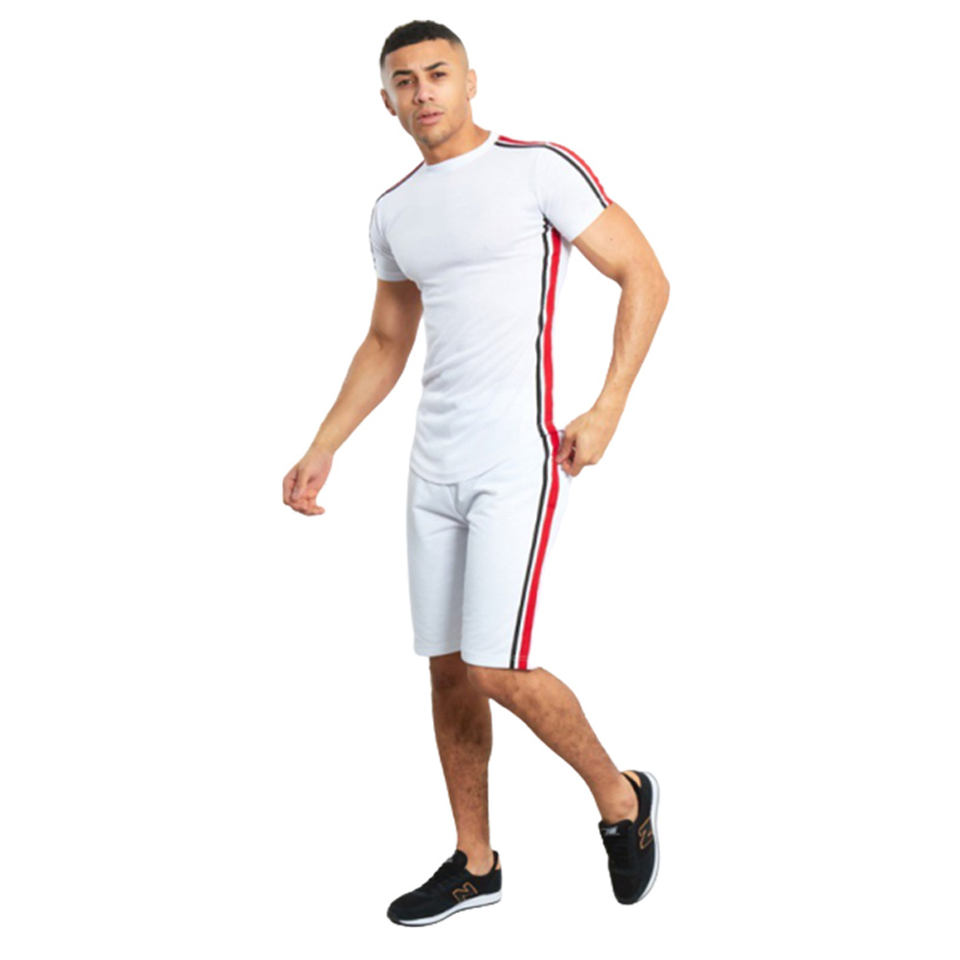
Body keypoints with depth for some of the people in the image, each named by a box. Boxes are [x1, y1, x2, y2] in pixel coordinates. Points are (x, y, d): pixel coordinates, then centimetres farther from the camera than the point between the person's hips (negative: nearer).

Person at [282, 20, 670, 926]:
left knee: (498, 670, -13)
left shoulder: (540, 167, -6)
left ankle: (620, 797, 13)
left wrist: (608, 408, -12)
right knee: (446, 667, 10)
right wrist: (322, 449, 16)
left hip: (517, 456, -7)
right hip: (434, 460, 7)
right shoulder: (393, 211, 13)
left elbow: (644, 276, -4)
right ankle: (474, 863, 25)